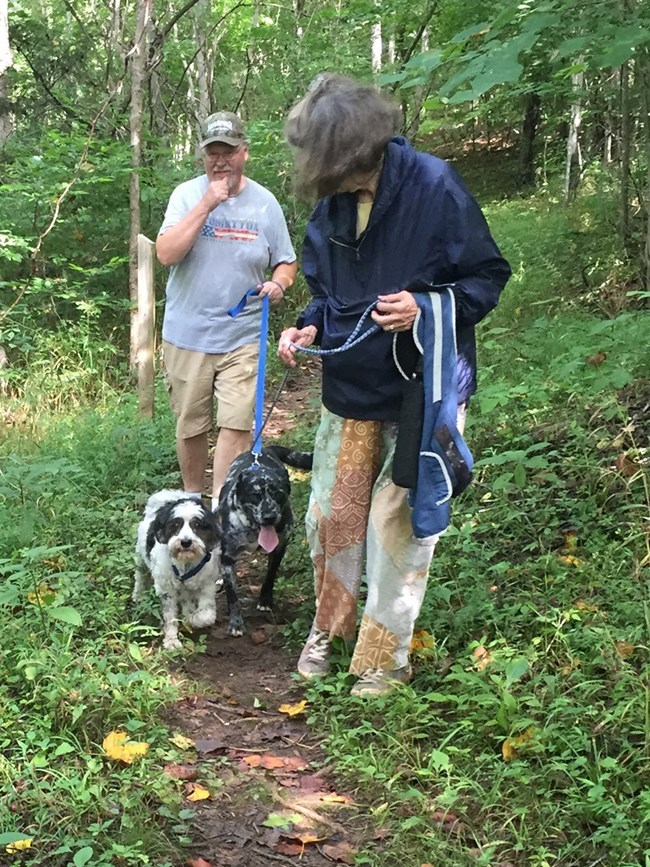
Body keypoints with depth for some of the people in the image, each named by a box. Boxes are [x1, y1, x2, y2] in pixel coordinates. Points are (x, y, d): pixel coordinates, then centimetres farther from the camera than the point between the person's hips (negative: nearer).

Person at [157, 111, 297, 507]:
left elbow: (286, 262, 12)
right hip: (187, 335, 0)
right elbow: (166, 254, -16)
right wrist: (206, 205, -19)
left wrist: (278, 282, -11)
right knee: (190, 427, 11)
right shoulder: (187, 194, -2)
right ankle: (192, 499, 30)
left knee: (236, 425, -8)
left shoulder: (265, 202, 3)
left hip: (243, 337, 0)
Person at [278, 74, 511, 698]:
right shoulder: (331, 204, -1)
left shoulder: (434, 187, -19)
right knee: (331, 513, 11)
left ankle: (385, 657, 17)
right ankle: (329, 627, 34)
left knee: (399, 519, 1)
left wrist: (427, 308, -28)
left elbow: (489, 275, -13)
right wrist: (310, 327, -7)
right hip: (351, 387, 5)